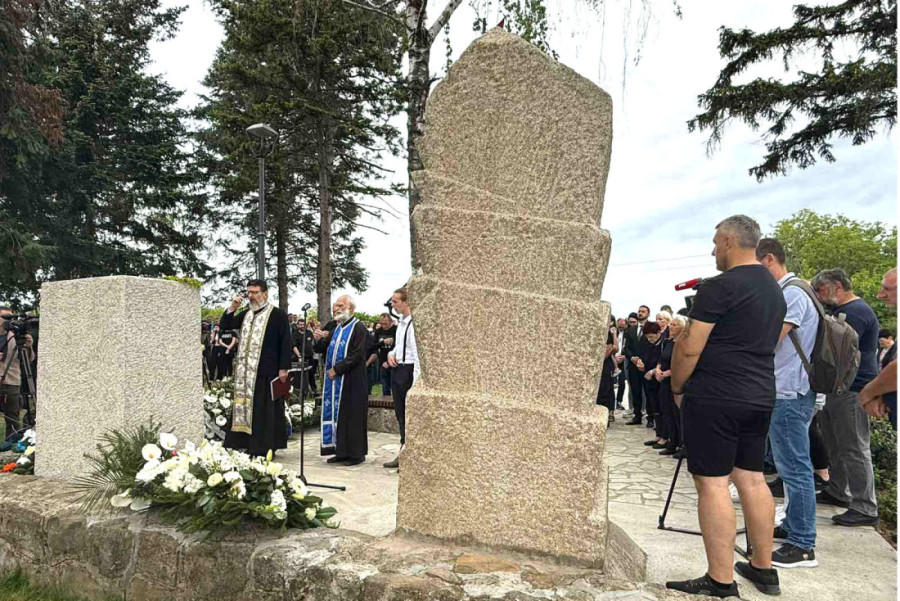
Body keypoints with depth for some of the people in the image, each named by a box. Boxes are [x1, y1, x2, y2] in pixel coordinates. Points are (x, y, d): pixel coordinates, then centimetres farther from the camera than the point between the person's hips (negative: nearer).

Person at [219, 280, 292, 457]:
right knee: (246, 407, 8)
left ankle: (266, 447, 6)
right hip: (246, 370, 7)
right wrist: (232, 308, 0)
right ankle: (250, 445, 16)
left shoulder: (278, 315, -4)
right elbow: (224, 326, 15)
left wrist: (283, 368, -13)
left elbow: (285, 342, -8)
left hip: (266, 371, -6)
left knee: (265, 410, -2)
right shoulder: (246, 314, 15)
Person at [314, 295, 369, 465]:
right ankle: (342, 451, 17)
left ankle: (356, 453, 6)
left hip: (351, 380, -8)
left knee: (351, 415, -3)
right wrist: (320, 339, 1)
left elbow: (356, 355, -17)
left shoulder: (358, 327, -9)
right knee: (336, 414, 9)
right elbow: (329, 351, 21)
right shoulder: (336, 327, 15)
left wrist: (336, 369, -17)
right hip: (335, 379, 8)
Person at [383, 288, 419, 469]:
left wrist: (416, 381, -21)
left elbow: (418, 352, -20)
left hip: (409, 371, -10)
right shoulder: (400, 323, 13)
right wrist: (391, 354, 5)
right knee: (400, 414, 15)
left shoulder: (414, 324, -17)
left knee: (409, 415, -1)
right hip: (397, 369, 10)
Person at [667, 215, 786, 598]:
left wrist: (677, 388, 0)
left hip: (714, 398, -9)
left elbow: (688, 348, -13)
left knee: (713, 483, -4)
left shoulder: (719, 287, -13)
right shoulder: (775, 290, 15)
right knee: (752, 479, 15)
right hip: (760, 398, 9)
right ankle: (764, 569, 25)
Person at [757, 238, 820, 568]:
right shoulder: (784, 292, 17)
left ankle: (802, 546, -1)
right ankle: (793, 526, 28)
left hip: (788, 395, -11)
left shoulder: (792, 293, -14)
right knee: (792, 466, 17)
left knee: (794, 468, -6)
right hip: (787, 392, 11)